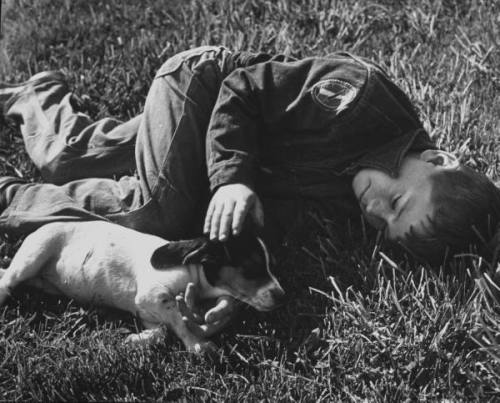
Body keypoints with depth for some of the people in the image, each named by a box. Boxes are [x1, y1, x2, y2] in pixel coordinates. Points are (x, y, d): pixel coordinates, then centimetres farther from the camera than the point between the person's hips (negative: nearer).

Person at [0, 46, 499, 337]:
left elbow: (273, 216, -21)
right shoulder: (362, 90, -34)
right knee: (158, 211, -23)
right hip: (198, 77, -5)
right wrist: (231, 179, -37)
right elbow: (241, 88, -27)